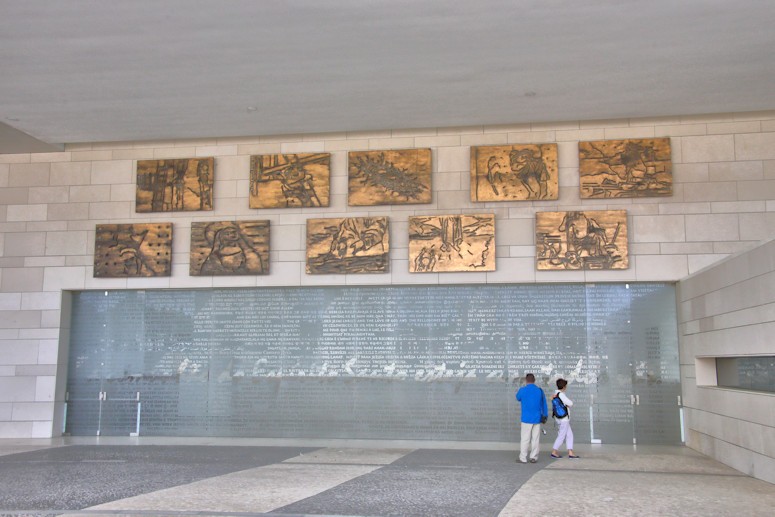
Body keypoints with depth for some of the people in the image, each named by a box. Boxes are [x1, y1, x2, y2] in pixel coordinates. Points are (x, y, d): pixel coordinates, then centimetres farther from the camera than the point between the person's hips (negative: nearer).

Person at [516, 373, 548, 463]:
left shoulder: (522, 390, -8)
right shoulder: (540, 391, 0)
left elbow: (518, 398, 13)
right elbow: (544, 404, 7)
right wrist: (545, 415, 18)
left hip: (526, 418, -3)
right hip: (537, 418, 3)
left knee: (525, 439, 1)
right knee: (535, 439, 9)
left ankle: (523, 458, 2)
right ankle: (533, 457, 10)